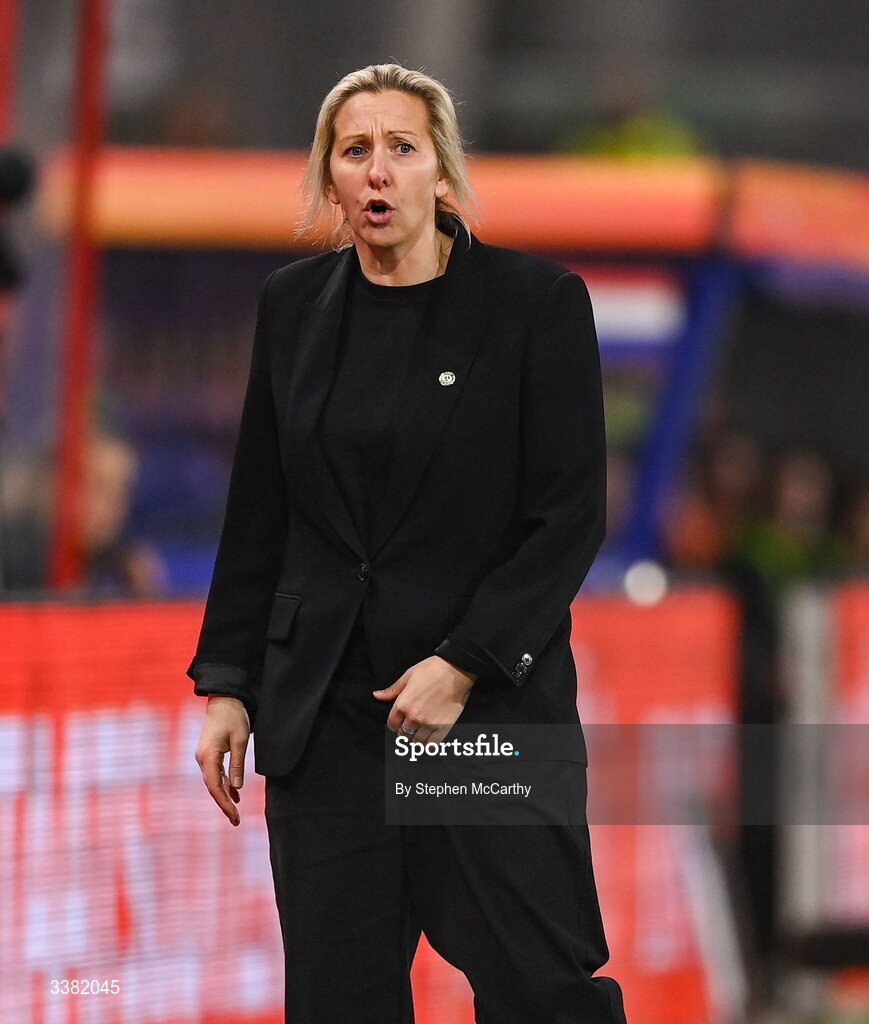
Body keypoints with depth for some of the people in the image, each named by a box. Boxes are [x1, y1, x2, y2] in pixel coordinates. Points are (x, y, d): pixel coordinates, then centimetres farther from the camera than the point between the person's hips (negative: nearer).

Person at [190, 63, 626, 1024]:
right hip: (324, 709, 4)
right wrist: (227, 685, 8)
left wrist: (463, 666, -15)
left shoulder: (537, 302, -5)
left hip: (493, 694, -4)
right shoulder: (294, 306, 7)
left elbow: (570, 515, -8)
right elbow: (257, 514, 12)